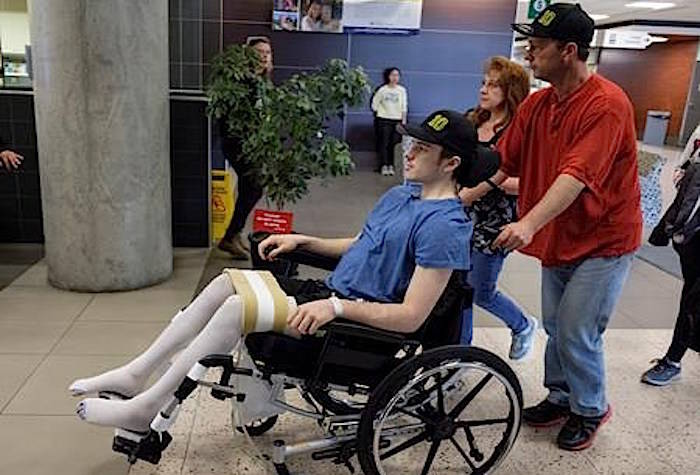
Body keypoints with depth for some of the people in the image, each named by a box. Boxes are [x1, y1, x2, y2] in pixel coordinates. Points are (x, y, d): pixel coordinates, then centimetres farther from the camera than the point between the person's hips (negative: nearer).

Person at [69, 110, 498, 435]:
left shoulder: (444, 225, -19)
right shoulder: (401, 195, 11)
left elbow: (412, 317, -24)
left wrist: (336, 307, -28)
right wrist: (302, 240, 11)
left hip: (359, 323, -9)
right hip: (331, 292, 9)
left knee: (237, 306, -22)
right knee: (225, 283, -1)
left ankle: (146, 409, -7)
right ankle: (136, 374, 8)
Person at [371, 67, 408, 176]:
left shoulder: (402, 90, 2)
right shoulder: (382, 89, -1)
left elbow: (404, 107, 2)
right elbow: (374, 104, 7)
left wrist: (403, 121, -2)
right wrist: (380, 113, 6)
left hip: (397, 120, 1)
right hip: (384, 120, -1)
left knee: (394, 144, -1)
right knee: (384, 143, -3)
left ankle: (391, 166, 7)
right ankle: (384, 166, 2)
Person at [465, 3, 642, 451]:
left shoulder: (606, 104, -22)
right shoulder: (535, 104, 0)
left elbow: (577, 176, -33)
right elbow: (502, 165, 0)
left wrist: (529, 223, -44)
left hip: (603, 240, -7)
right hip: (558, 236, 7)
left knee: (576, 333, -3)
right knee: (555, 326, 16)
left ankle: (590, 410, 22)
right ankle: (561, 397, 36)